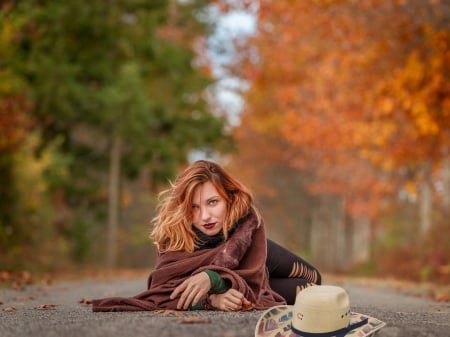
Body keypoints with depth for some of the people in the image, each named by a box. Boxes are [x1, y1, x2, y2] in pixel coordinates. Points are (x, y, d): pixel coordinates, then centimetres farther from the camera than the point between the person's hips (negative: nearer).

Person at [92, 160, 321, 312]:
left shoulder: (246, 216, -44)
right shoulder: (174, 232, -43)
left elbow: (252, 280, -47)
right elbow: (165, 288, -50)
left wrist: (211, 278, -67)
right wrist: (212, 299, -65)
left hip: (249, 253, 1)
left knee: (312, 282, 22)